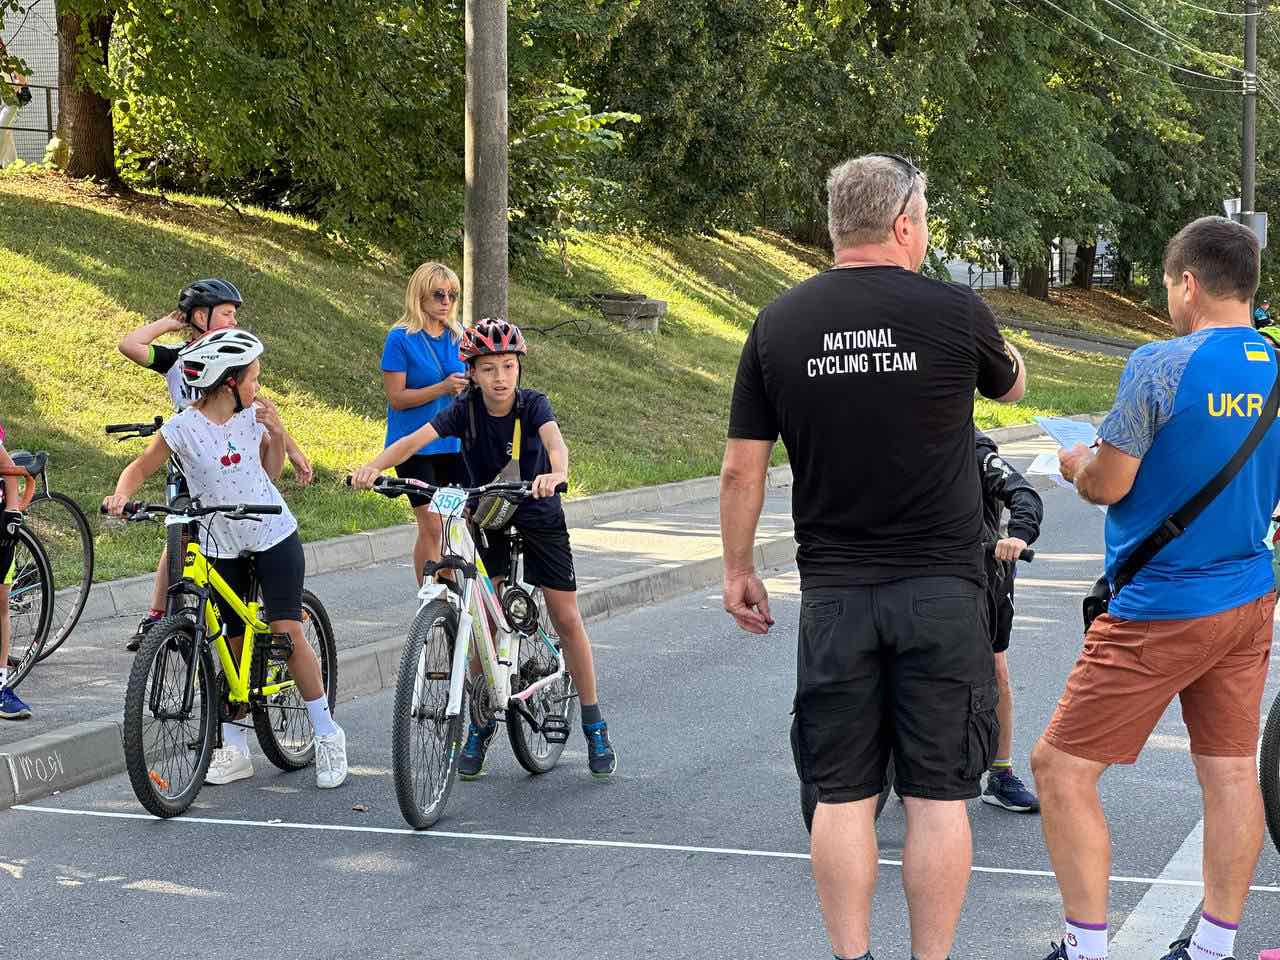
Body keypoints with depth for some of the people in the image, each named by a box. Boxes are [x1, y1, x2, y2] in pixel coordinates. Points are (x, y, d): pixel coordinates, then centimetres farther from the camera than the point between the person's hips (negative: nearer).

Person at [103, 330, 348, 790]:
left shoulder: (252, 415, -4)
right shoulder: (183, 428, -13)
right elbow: (141, 467, -3)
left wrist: (276, 432, -8)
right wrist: (121, 495, -22)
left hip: (272, 534, 0)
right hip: (222, 545, 0)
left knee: (287, 631, -9)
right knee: (235, 643, 6)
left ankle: (327, 734, 1)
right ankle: (234, 749, 17)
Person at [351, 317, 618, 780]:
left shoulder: (532, 404, -21)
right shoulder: (466, 409, -16)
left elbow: (554, 439, -41)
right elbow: (416, 438, -29)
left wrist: (557, 473, -64)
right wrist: (375, 466, -48)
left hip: (538, 516, -1)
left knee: (567, 619, 0)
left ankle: (595, 727, 11)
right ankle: (481, 724, 11)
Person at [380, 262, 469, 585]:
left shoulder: (459, 335, 7)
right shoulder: (401, 338, -8)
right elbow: (397, 398, -11)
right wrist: (442, 388, -22)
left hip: (454, 444, 5)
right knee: (432, 526, -7)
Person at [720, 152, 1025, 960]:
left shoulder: (779, 324, 0)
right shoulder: (955, 310, -6)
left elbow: (742, 469, 2)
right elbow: (1012, 386, 16)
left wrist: (738, 570, 14)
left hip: (833, 595, 2)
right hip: (942, 589, -2)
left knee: (842, 794, 8)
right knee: (938, 795, 4)